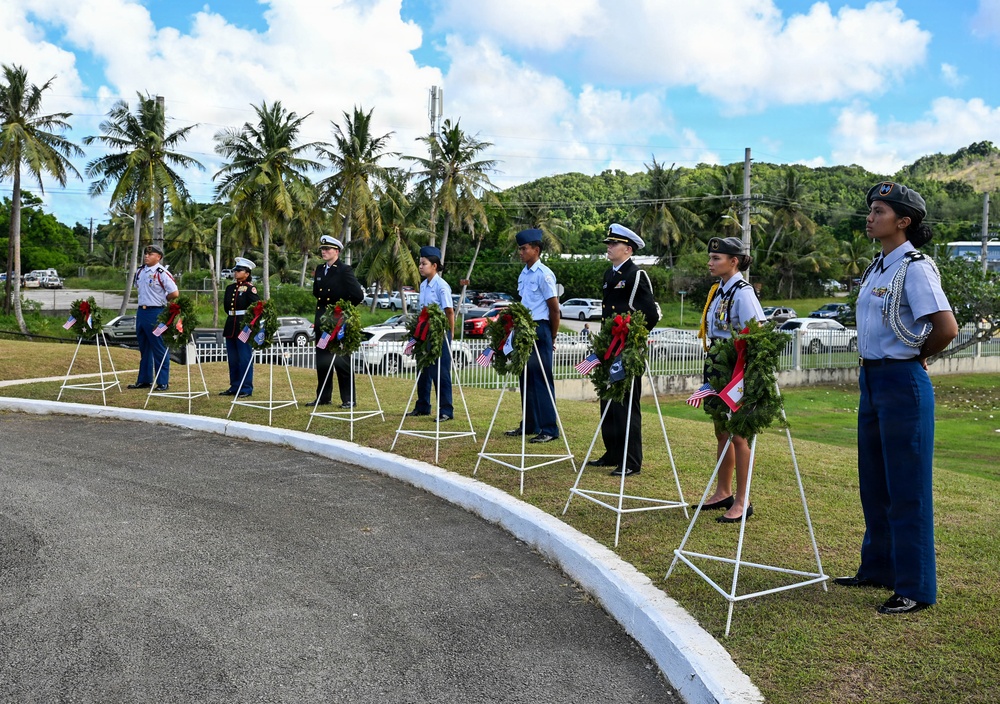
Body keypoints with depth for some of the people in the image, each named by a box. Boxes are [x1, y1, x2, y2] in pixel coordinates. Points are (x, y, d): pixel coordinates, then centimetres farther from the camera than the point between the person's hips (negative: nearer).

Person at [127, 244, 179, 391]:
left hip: (156, 313, -8)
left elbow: (174, 293, -18)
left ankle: (163, 382, 3)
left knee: (159, 349, -3)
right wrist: (145, 299, 13)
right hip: (141, 311, 8)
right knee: (144, 348, 15)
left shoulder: (162, 273, -12)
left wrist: (161, 300, -4)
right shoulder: (140, 272, 11)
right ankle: (144, 380, 24)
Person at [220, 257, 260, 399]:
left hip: (244, 327, -8)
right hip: (231, 326, 8)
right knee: (232, 359, 12)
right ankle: (234, 387, 21)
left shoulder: (250, 288, -7)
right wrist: (231, 316, 13)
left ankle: (246, 388, 0)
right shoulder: (230, 288, 14)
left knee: (245, 358, -5)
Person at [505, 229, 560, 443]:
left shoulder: (544, 274, -12)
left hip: (539, 330, -8)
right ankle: (529, 424, 21)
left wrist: (551, 338, -6)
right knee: (526, 378, 12)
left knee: (542, 379, -7)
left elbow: (554, 309, -11)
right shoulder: (523, 274, 12)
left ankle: (549, 429, -3)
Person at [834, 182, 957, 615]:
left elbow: (947, 327, -21)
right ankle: (877, 569, 30)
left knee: (906, 487, -3)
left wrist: (916, 356, -5)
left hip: (902, 383, -9)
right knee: (874, 482, 16)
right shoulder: (877, 267, 13)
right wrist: (871, 364, 11)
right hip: (871, 380, 9)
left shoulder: (915, 268, -14)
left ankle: (915, 588, 7)